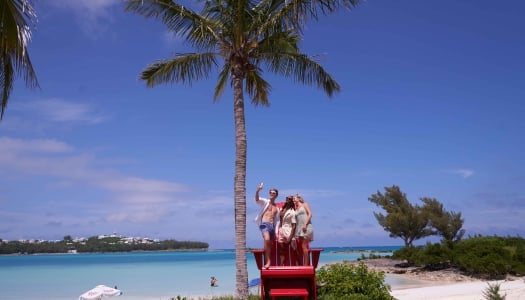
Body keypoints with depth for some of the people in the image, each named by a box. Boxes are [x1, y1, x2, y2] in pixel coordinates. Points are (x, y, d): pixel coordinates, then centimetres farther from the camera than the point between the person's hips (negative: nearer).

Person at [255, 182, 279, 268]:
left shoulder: (277, 207, 21)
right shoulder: (265, 202, 8)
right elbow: (257, 199, -14)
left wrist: (276, 232, 10)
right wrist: (257, 191, -34)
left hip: (272, 225, 5)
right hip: (264, 224, -5)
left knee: (270, 245, 6)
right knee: (267, 240, -28)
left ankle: (268, 261, 14)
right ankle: (268, 261, -24)